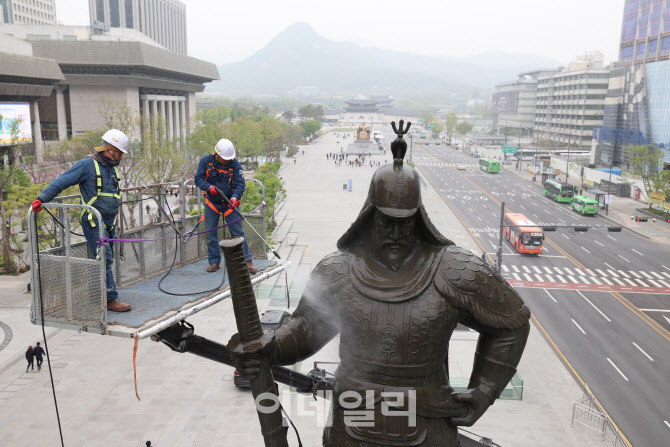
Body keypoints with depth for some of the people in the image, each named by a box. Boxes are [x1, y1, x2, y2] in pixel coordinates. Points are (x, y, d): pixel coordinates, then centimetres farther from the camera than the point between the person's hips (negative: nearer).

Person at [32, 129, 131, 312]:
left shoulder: (113, 168, 14)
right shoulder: (87, 164, -10)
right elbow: (61, 182, -11)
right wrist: (42, 198, -18)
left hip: (109, 221, 8)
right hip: (93, 221, -8)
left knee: (106, 259, 10)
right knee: (104, 258, -10)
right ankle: (110, 298, -6)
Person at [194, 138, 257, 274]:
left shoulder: (235, 164, -12)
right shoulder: (206, 161, -8)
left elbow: (240, 184, -14)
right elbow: (198, 179, -6)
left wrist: (234, 197, -34)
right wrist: (209, 187, -25)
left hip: (230, 203, -2)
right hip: (211, 203, 2)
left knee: (238, 232, -5)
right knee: (210, 233, 5)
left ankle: (247, 260, 2)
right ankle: (214, 261, 18)